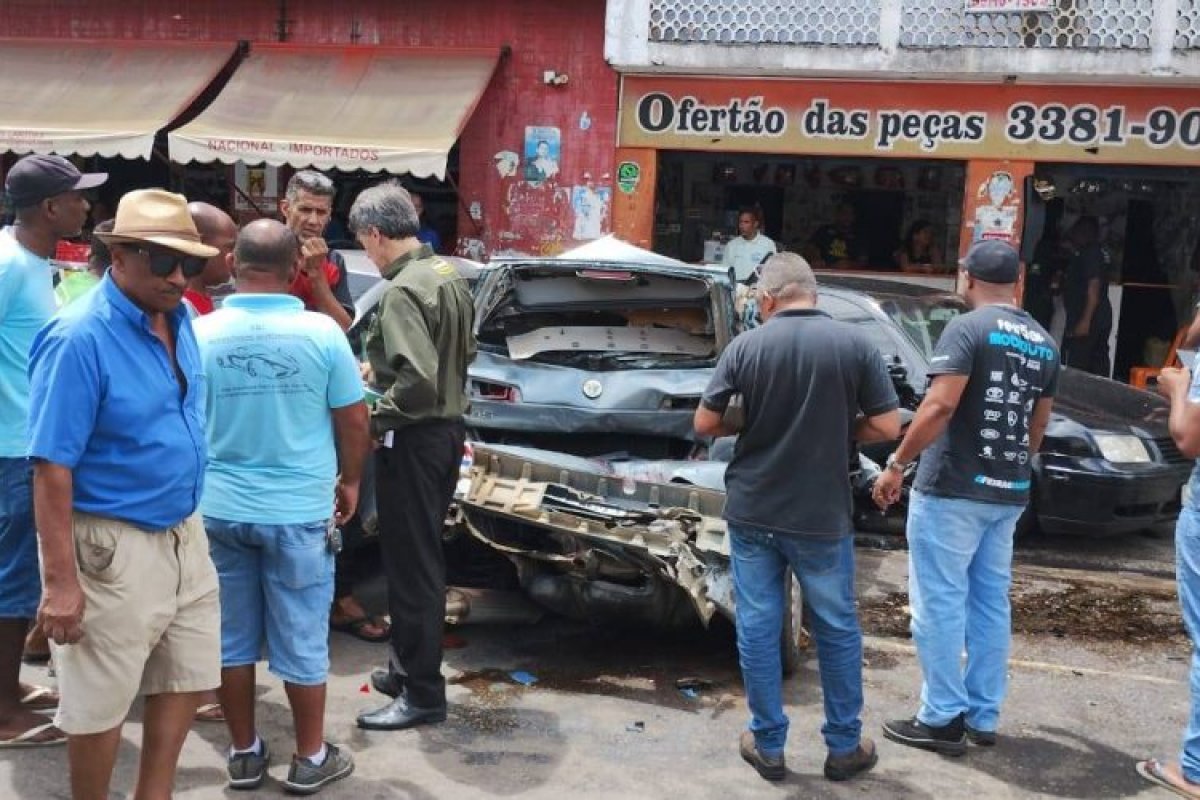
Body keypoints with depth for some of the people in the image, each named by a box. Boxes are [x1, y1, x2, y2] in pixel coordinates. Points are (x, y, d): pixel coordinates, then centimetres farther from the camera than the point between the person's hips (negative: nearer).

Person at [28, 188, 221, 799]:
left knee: (186, 678, 18)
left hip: (183, 532, 8)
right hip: (112, 546, -8)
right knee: (101, 701, 8)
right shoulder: (79, 338, -21)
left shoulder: (179, 318, 2)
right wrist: (60, 582, -23)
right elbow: (52, 467, -21)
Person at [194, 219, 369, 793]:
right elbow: (354, 422, -4)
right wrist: (349, 482, 13)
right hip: (298, 511, -2)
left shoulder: (200, 333, -6)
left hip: (219, 508, 2)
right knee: (301, 640, 9)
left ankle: (244, 754, 27)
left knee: (231, 636, 15)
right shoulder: (321, 332, -11)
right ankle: (310, 759, 22)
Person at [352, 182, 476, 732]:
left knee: (411, 564, 0)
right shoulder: (448, 275, 8)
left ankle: (422, 693, 9)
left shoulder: (402, 291, -20)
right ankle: (409, 668, 32)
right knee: (422, 558, 19)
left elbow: (418, 380, -30)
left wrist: (373, 418, -16)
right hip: (448, 428, 10)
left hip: (413, 438, -10)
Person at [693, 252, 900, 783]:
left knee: (757, 629, 11)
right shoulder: (854, 344, -7)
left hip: (752, 514, 1)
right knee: (837, 629, 15)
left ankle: (768, 745, 20)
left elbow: (705, 425, -2)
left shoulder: (744, 346, -6)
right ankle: (845, 747, 24)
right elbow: (887, 427, -7)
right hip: (822, 518, 0)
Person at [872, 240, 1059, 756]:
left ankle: (943, 719, 4)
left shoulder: (967, 328, -12)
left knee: (940, 603, 0)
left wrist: (897, 465, -16)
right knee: (990, 603, 14)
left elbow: (939, 407, -21)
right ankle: (983, 716, 21)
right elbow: (1038, 426, 17)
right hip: (1008, 495, 8)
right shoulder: (1044, 343, 12)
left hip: (951, 489, -7)